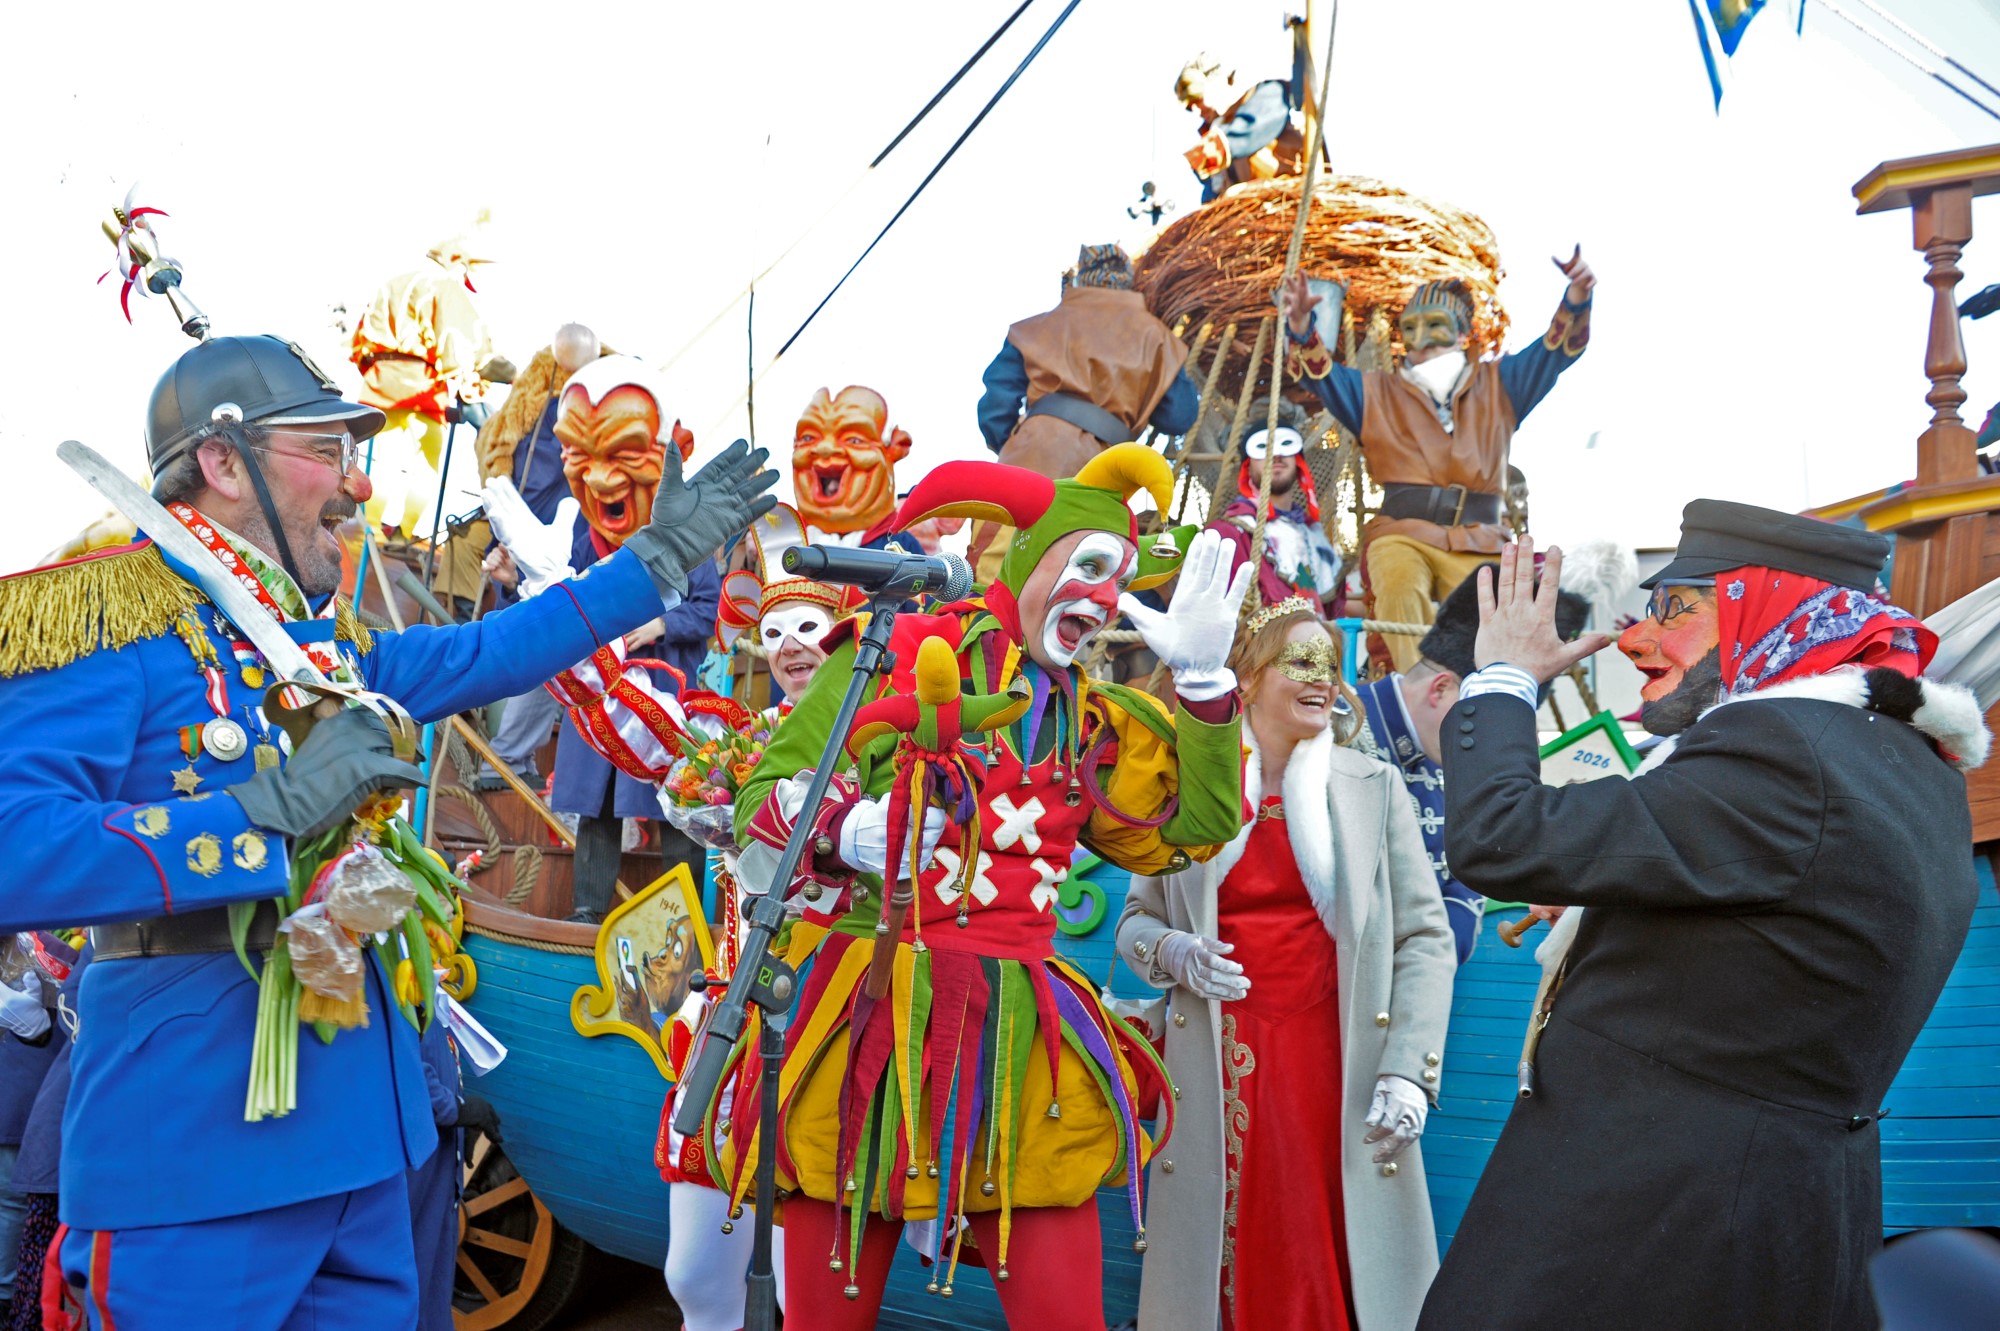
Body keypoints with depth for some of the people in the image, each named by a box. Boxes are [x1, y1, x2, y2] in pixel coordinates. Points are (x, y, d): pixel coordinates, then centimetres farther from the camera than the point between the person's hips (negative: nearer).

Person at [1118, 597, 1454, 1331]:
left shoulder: (1373, 787, 5)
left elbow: (1425, 939, 2)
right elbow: (1137, 918, 16)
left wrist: (1408, 1072, -8)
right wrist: (1171, 952, -7)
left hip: (1337, 1070, 0)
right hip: (1222, 1071, 1)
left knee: (1334, 1269, -1)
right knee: (1222, 1265, 1)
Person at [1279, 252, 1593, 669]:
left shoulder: (1497, 384, 22)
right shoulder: (1378, 392, 21)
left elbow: (1555, 349, 12)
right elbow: (1322, 374, 6)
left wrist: (1576, 297, -9)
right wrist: (1301, 327, -16)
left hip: (1477, 541, 2)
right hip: (1402, 533, -1)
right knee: (1400, 592, -34)